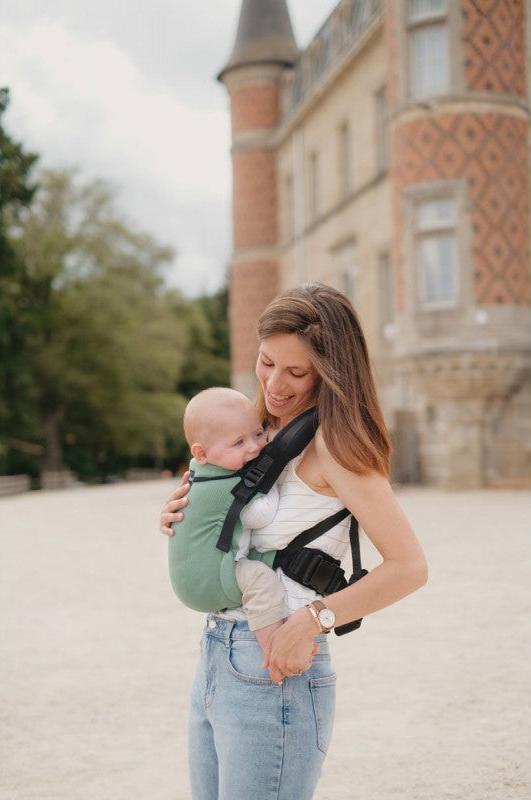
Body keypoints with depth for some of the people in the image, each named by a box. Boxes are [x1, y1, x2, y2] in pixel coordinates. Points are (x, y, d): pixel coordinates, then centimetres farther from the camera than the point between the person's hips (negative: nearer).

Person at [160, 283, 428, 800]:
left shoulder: (331, 443, -13)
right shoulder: (267, 435, 12)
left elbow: (409, 567, -20)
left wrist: (312, 620, -26)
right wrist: (181, 518, 4)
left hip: (274, 675, -8)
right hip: (214, 661, 8)